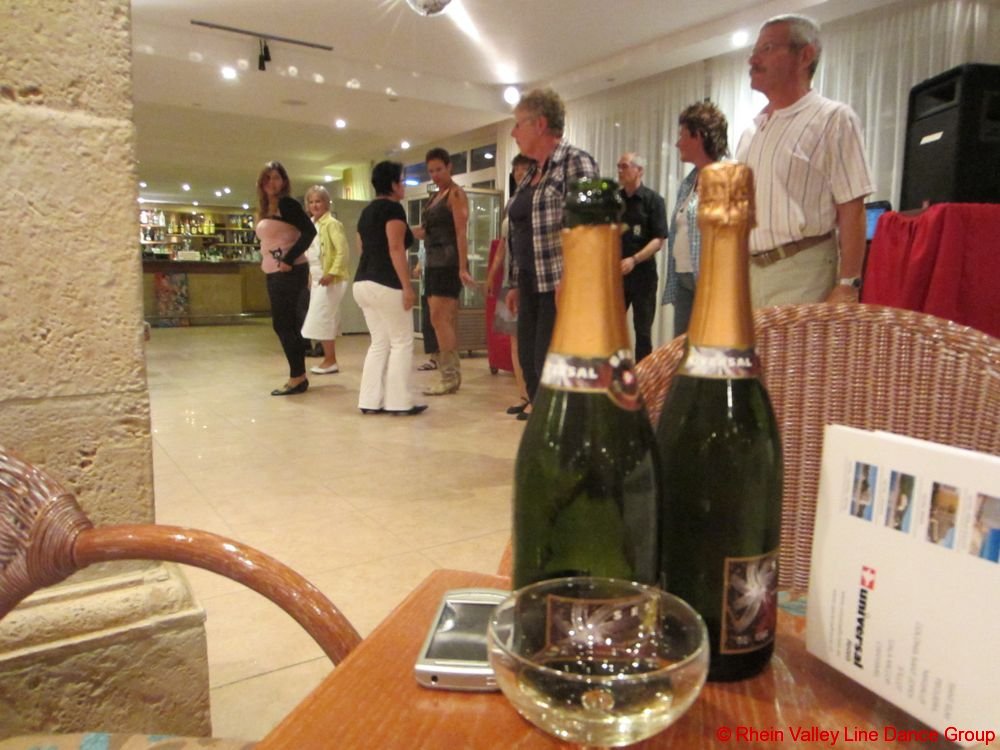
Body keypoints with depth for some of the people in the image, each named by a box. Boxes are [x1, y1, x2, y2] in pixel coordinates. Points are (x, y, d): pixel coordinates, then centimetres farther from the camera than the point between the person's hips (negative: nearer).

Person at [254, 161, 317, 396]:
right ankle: (299, 376, 17)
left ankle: (297, 377, -2)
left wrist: (289, 259, -23)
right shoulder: (266, 209, 17)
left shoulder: (287, 203, -9)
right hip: (275, 274, 9)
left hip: (288, 272, -9)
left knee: (282, 324, -8)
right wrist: (265, 261, 8)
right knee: (289, 324, 11)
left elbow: (309, 231, -20)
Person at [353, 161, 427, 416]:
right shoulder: (393, 208, -8)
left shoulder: (366, 211, 18)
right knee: (401, 342, 0)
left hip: (363, 283, 9)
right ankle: (399, 402, 2)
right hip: (385, 285, -9)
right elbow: (395, 249, -16)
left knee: (379, 343, 12)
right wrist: (407, 286, -18)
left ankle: (370, 401, 11)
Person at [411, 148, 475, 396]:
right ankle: (452, 375, 11)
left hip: (449, 262, -9)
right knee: (447, 320, 7)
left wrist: (462, 267, -23)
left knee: (439, 318, -13)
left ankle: (450, 376, -10)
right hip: (433, 262, 9)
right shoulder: (436, 196, 20)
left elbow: (461, 232, -15)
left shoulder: (456, 194, -6)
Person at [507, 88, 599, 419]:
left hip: (560, 285, -8)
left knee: (549, 364, -8)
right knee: (528, 361, 9)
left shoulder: (575, 161, -7)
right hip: (531, 285, 8)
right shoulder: (532, 173, 18)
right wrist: (517, 284, 19)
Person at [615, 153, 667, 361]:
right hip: (615, 273, 4)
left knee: (643, 331, 4)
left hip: (642, 274, -4)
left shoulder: (653, 200, -3)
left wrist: (634, 260, -22)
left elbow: (658, 240, -10)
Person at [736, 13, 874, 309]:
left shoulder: (833, 118, -3)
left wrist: (847, 285, -15)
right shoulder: (751, 131, 16)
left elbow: (851, 209, -9)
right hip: (746, 271, 6)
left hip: (801, 273, -6)